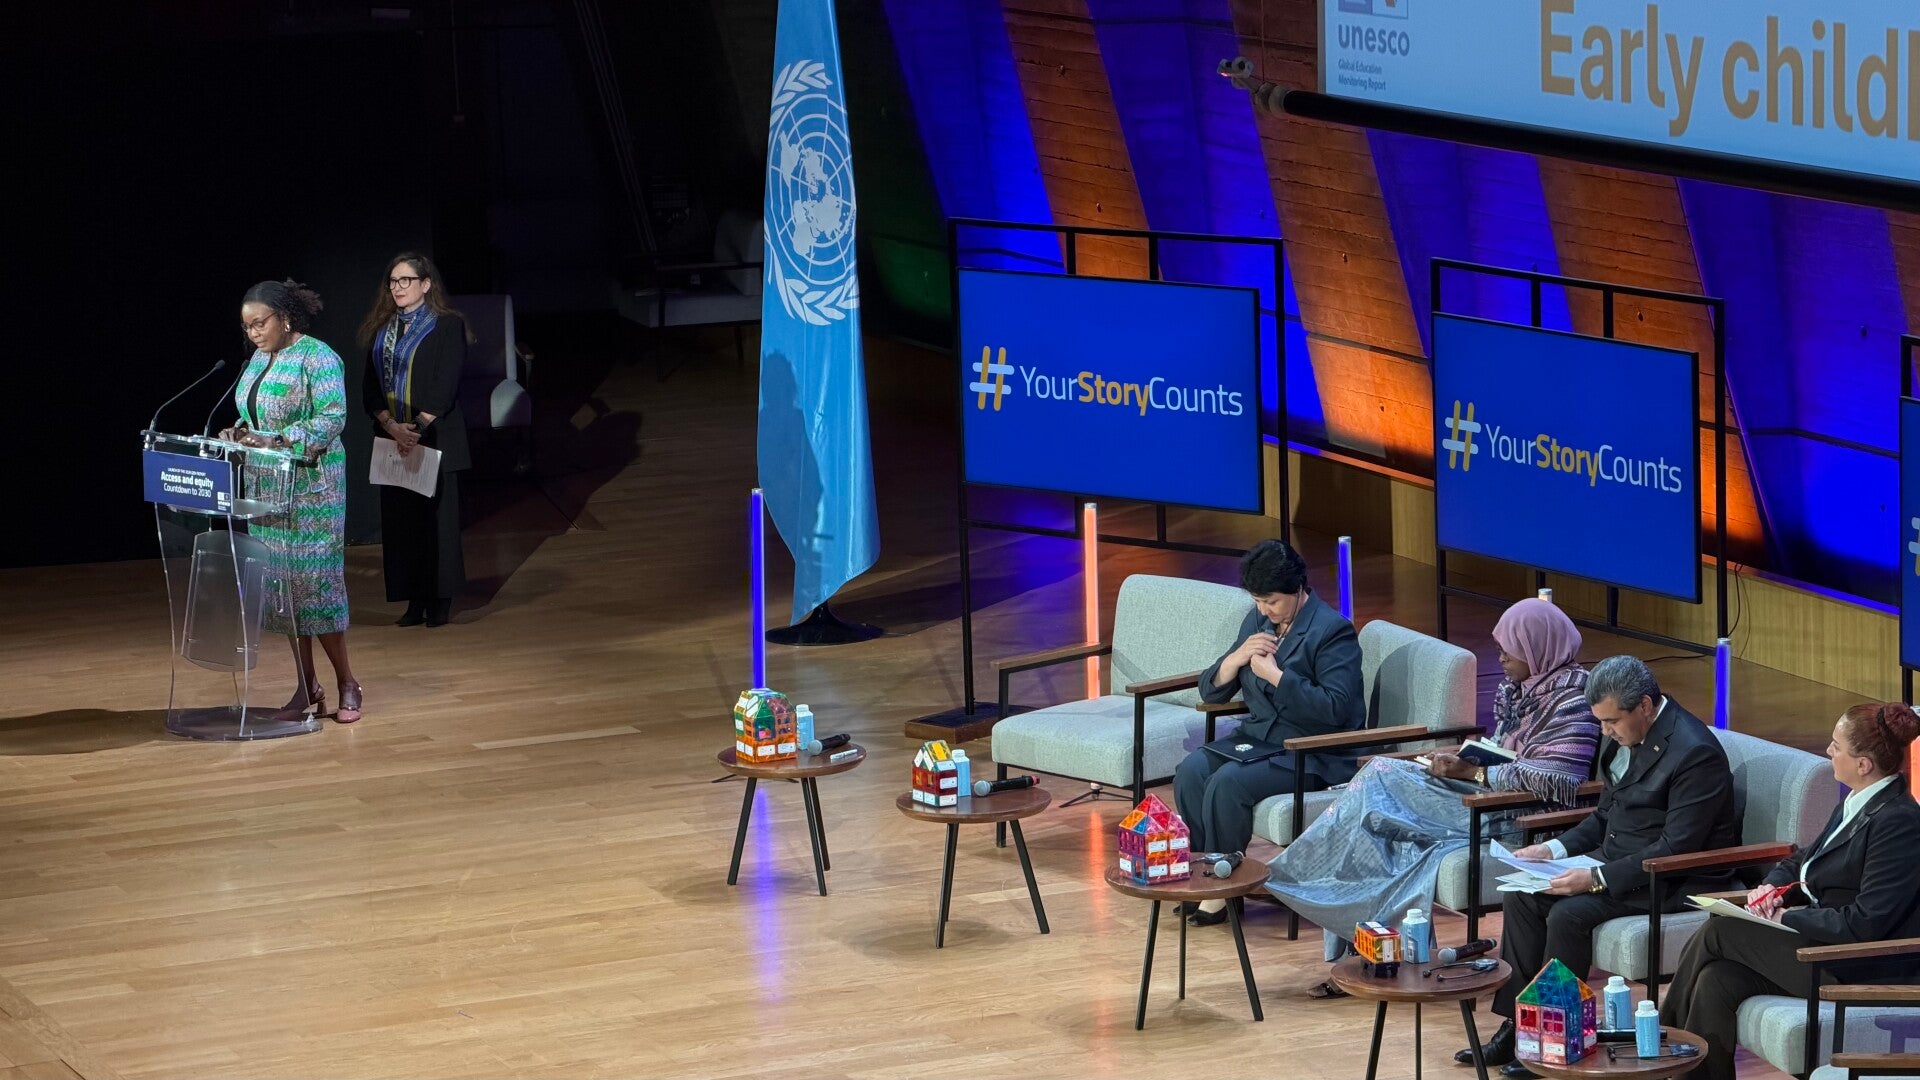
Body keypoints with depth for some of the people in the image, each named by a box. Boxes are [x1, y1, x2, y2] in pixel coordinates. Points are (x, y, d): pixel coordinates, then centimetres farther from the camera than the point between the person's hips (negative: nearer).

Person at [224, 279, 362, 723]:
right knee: (282, 585, 6)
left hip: (310, 487, -8)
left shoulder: (317, 357, -11)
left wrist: (278, 441, -27)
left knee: (313, 582, -7)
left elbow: (332, 418, -19)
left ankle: (347, 683, 4)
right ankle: (307, 687, 10)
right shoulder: (258, 360, 13)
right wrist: (243, 435, 0)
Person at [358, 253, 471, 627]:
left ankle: (440, 599, 4)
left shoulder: (447, 326, -4)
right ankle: (415, 600, 7)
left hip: (435, 438, -5)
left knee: (437, 517, -2)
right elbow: (370, 386, 7)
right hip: (392, 440, 5)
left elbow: (445, 386, -11)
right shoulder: (381, 330, 12)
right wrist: (391, 425, -10)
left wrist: (417, 427, -17)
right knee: (400, 519, 2)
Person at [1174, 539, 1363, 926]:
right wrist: (1237, 658, -10)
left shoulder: (1333, 631, -12)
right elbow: (1211, 690, 11)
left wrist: (1275, 675, -22)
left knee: (1228, 782, -29)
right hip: (1256, 740, 7)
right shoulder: (1258, 621, 10)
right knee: (1191, 771, -19)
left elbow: (1335, 709, -23)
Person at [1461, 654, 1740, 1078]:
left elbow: (1677, 848, -25)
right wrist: (1555, 849, 1)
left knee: (1568, 914, -25)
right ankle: (1516, 1024, 0)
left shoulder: (1695, 753, -22)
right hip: (1617, 856, 9)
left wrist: (1597, 879, -28)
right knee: (1522, 897, -5)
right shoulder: (1626, 736, 6)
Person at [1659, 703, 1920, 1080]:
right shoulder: (1855, 805, 12)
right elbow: (1800, 863, 23)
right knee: (1717, 981, -15)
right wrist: (1771, 887, 1)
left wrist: (1788, 916, -14)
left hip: (1862, 971, -9)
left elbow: (1863, 925, -22)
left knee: (1717, 932, -12)